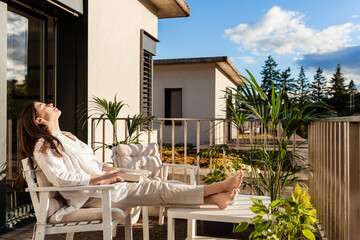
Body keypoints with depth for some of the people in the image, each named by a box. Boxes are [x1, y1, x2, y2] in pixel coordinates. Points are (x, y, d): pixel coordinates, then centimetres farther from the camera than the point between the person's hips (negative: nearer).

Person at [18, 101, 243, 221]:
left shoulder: (67, 137, 21)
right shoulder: (43, 146, -6)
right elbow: (62, 177, -17)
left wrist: (108, 169, 1)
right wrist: (101, 178, -19)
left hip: (102, 186, 8)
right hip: (90, 196, -8)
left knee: (153, 186, -10)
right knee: (153, 188, -17)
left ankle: (214, 198, -17)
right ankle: (217, 188, -18)